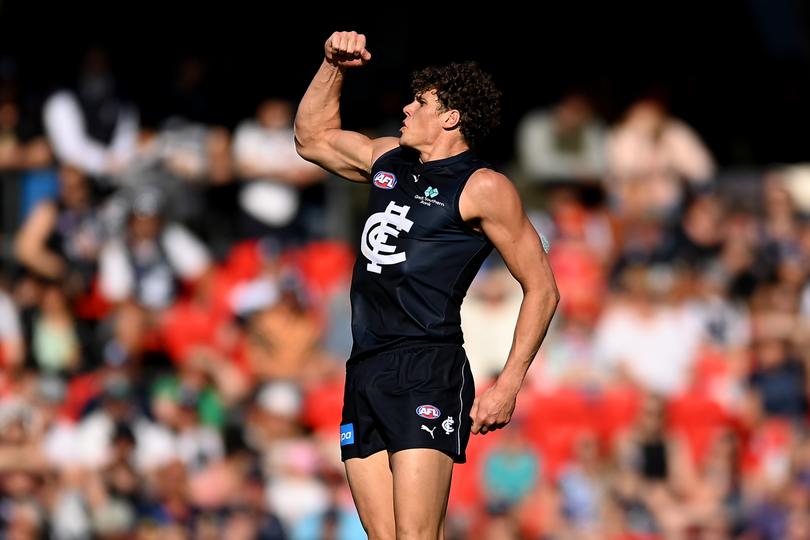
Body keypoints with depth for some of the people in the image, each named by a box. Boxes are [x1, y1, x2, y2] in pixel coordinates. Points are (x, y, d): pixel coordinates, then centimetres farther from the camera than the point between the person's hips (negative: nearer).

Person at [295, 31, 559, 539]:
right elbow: (313, 137, 37)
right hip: (364, 373, 7)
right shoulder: (387, 159, 19)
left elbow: (542, 289, -3)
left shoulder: (483, 187, -2)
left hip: (427, 373, -7)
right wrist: (334, 67, 22)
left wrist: (508, 386, -10)